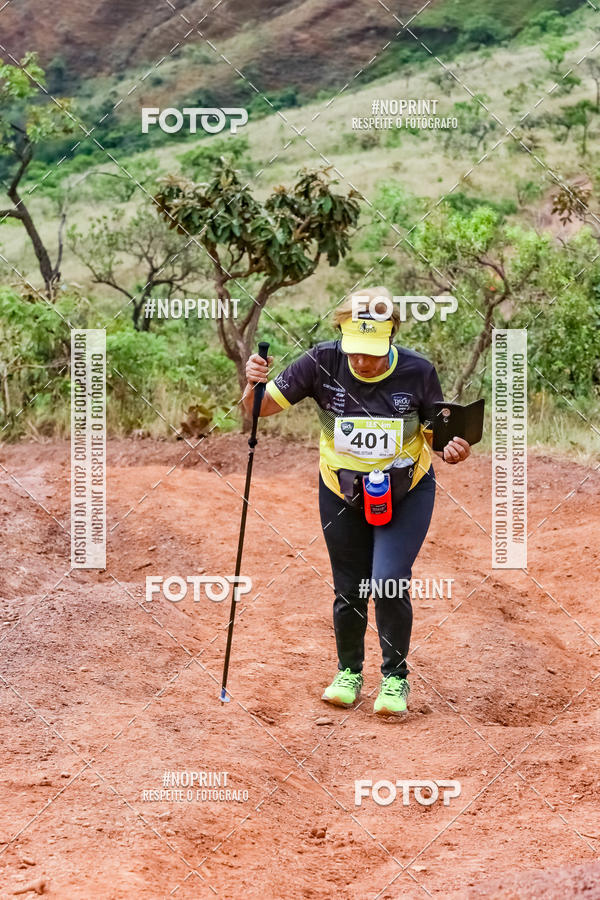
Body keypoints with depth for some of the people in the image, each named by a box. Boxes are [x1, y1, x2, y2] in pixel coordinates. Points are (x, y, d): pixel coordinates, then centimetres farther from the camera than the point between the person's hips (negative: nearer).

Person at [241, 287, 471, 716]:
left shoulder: (418, 372, -20)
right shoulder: (323, 363, -20)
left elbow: (436, 435, -6)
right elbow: (262, 407, -15)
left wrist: (453, 449, -28)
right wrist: (253, 385, -37)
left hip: (407, 493, -1)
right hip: (343, 493, 2)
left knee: (388, 582, -14)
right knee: (349, 589, 8)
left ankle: (395, 678, 9)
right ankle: (349, 671, 35)